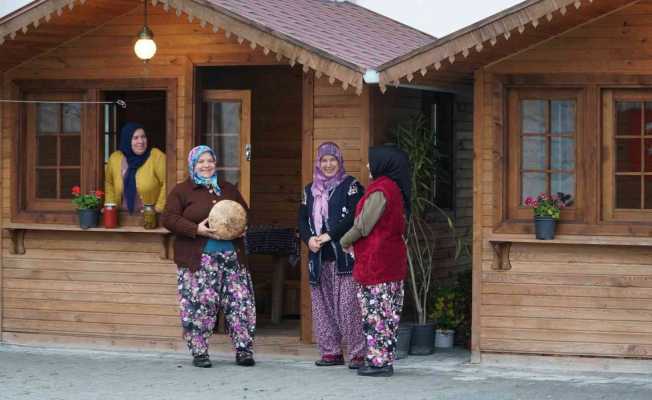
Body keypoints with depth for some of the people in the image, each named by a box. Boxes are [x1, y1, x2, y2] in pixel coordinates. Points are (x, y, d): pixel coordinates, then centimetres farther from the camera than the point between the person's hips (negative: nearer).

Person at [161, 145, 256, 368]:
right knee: (198, 305, -5)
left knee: (240, 304, -2)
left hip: (231, 256, 4)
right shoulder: (182, 191, 3)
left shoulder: (228, 190, 18)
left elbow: (245, 213, 25)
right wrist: (197, 229, -17)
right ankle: (199, 352, 7)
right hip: (197, 259, -4)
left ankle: (243, 350, 5)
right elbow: (168, 219, -6)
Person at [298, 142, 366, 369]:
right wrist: (309, 238, -7)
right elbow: (302, 220, 13)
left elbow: (354, 216, -10)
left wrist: (329, 235, -15)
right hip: (319, 257, 6)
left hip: (344, 256, -6)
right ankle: (331, 351, 13)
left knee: (348, 305, -11)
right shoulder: (310, 190, 18)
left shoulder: (350, 186, 2)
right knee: (322, 305, 6)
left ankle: (358, 353, -9)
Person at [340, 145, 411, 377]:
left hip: (376, 261, -10)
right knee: (388, 312, 11)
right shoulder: (395, 189, 14)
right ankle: (385, 360, 15)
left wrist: (345, 242, 2)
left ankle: (379, 361, -4)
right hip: (393, 259, 10)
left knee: (375, 312, -5)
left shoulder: (379, 191, -16)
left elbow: (363, 226, -16)